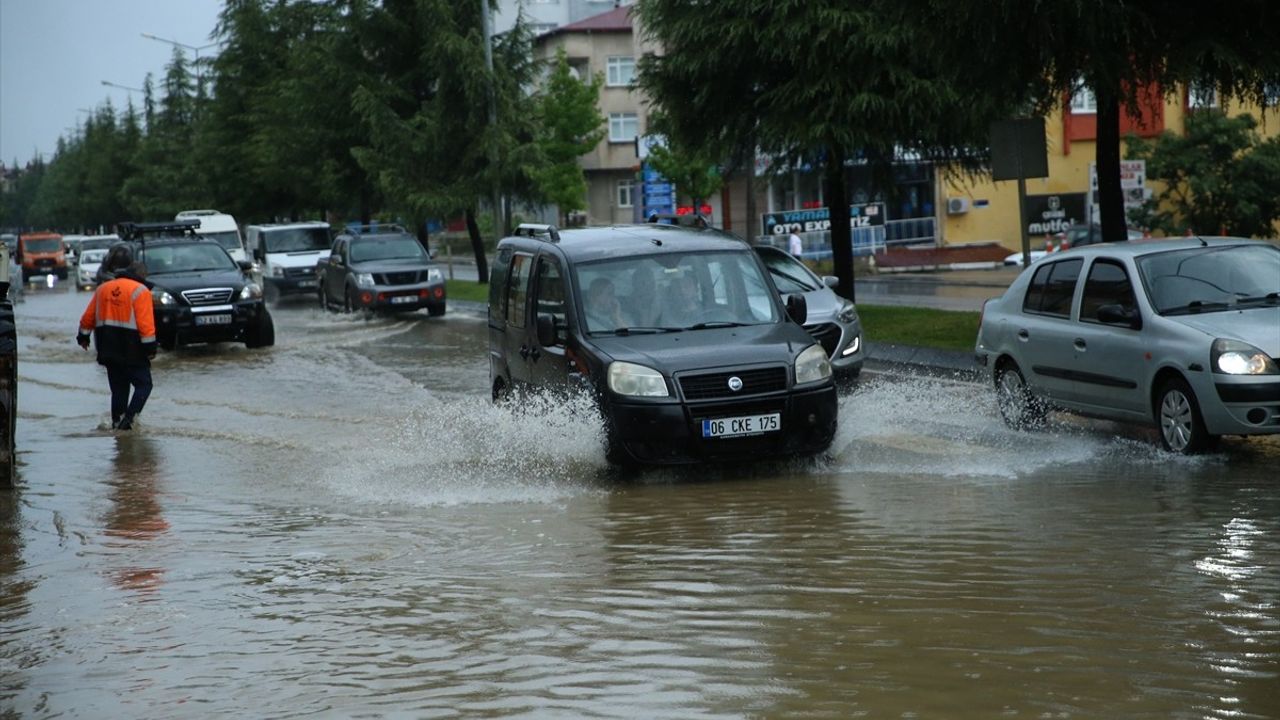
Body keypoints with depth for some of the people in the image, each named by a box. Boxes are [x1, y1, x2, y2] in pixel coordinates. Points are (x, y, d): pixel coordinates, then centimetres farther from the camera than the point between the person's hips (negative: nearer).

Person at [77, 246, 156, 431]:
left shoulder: (102, 289, 11)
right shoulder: (140, 291, -8)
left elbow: (88, 317, 16)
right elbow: (145, 323, -15)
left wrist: (83, 336, 29)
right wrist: (150, 347, -13)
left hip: (109, 350, 6)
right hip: (132, 350, -6)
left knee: (118, 387, 15)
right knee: (143, 384, 2)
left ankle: (117, 421, 14)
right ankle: (128, 417, -14)